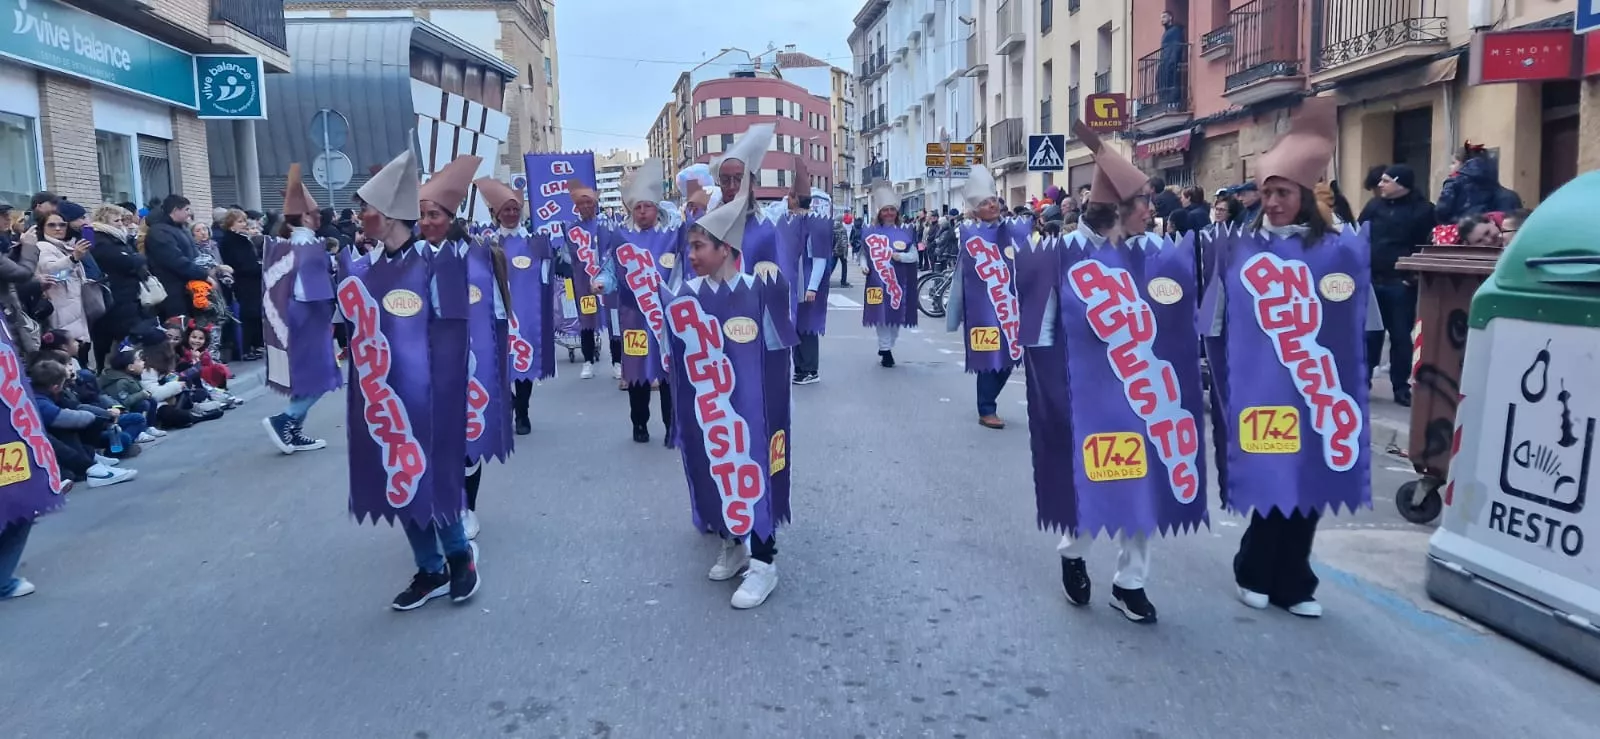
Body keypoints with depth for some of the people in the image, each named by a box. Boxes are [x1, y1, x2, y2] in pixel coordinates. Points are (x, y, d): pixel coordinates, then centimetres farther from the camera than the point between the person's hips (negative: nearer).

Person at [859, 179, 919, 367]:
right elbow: (864, 253, 10)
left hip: (898, 282, 2)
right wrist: (864, 265, -9)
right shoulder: (871, 232, 4)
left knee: (896, 315, 8)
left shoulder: (905, 232, 6)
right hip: (878, 281, -1)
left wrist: (901, 256, -15)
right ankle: (885, 350, 4)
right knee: (881, 315, -4)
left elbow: (914, 255, 4)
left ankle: (887, 347, 26)